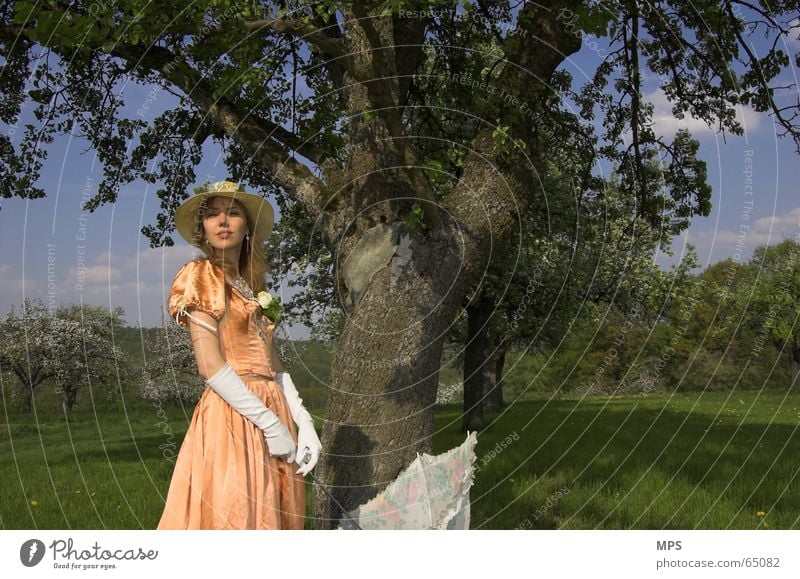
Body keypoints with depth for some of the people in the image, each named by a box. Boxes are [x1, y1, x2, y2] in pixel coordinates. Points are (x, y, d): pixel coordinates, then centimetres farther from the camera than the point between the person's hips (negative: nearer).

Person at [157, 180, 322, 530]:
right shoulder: (201, 277, -3)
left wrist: (303, 422, 1)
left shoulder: (252, 285, 18)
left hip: (273, 412, 7)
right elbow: (210, 366, -13)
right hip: (231, 415, -7)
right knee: (231, 519, -9)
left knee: (273, 518, 8)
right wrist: (272, 424, -14)